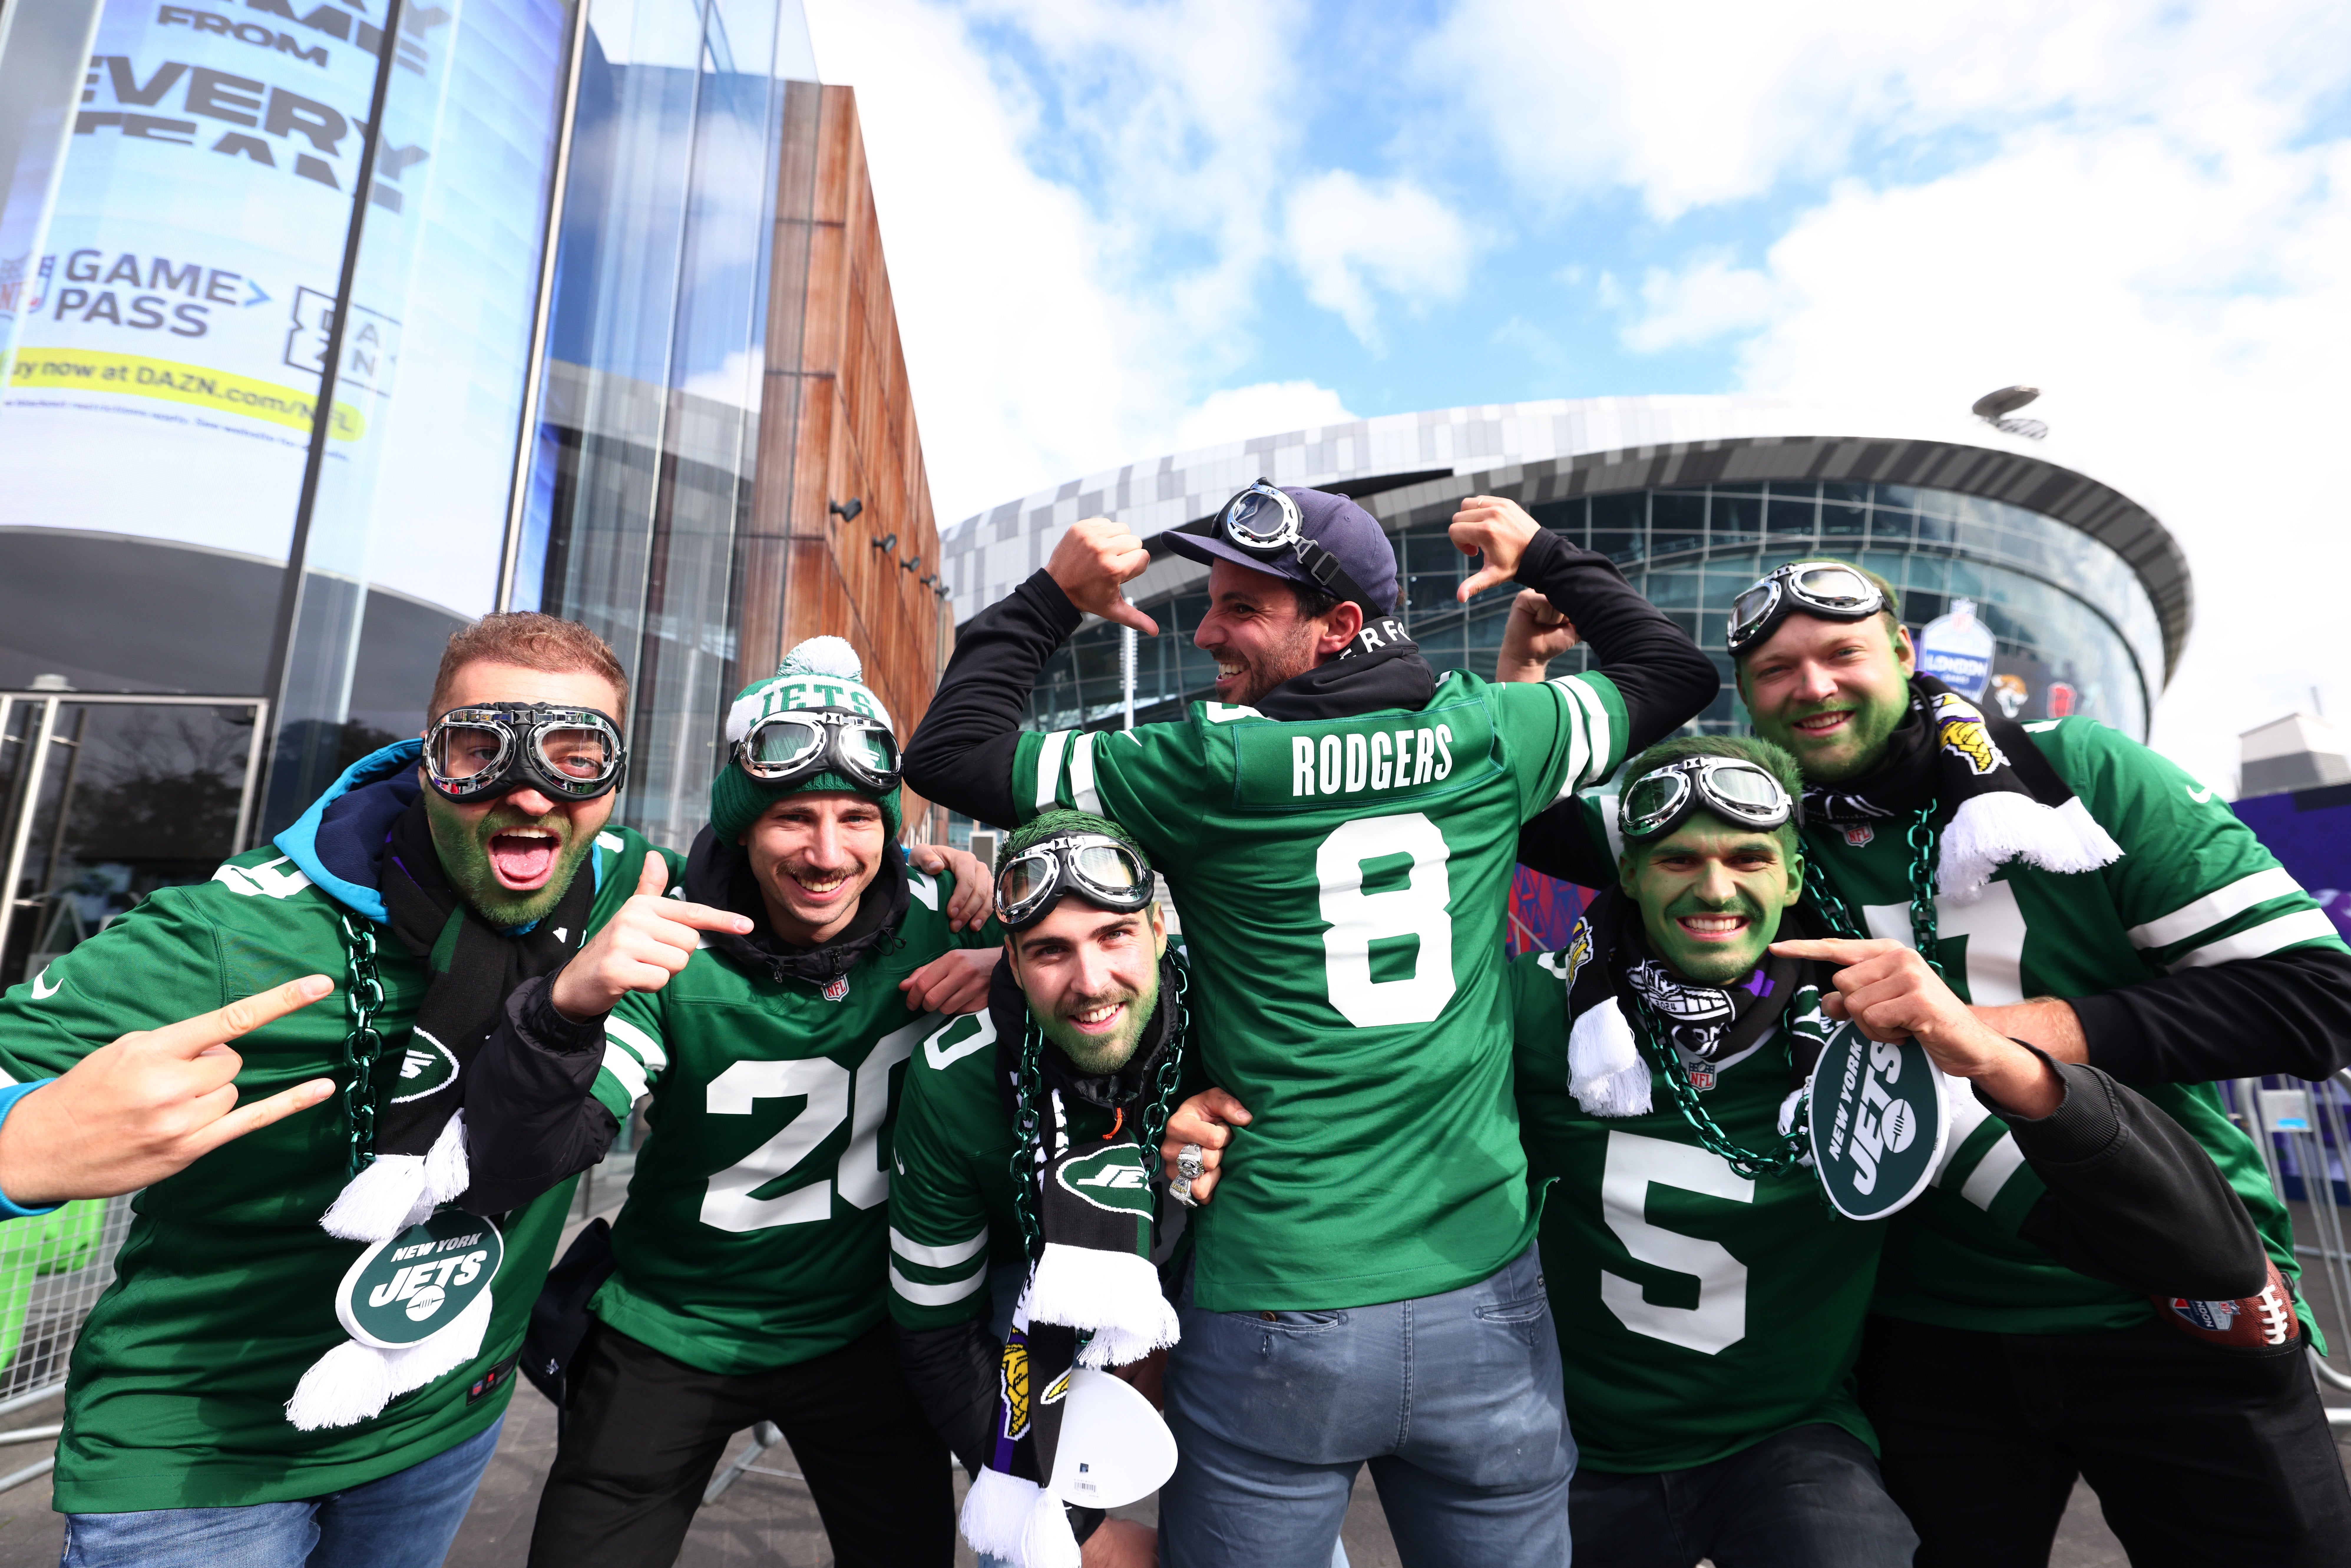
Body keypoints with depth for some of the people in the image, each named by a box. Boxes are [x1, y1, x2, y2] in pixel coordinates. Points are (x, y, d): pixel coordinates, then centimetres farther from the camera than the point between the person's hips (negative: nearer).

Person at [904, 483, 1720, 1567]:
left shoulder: (1213, 765, -13)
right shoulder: (1489, 735, -2)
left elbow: (948, 754, -6)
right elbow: (1677, 672, 17)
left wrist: (1049, 598, 3)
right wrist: (1545, 560, 23)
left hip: (1277, 1320, -3)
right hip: (1486, 1304, 4)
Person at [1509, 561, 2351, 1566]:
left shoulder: (2082, 773, -8)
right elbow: (1533, 822, 2)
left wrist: (2024, 1031, -23)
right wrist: (1522, 669, -12)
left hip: (2178, 1318, -1)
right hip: (1929, 1330, 2)